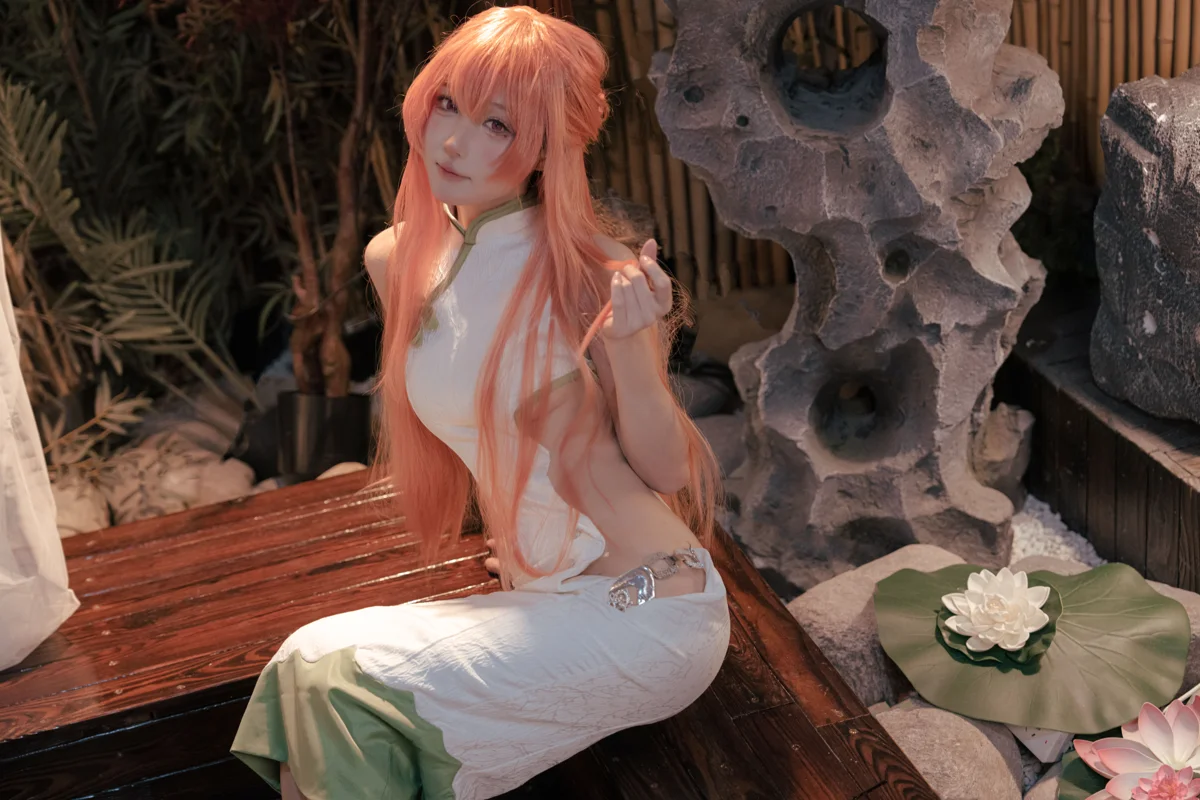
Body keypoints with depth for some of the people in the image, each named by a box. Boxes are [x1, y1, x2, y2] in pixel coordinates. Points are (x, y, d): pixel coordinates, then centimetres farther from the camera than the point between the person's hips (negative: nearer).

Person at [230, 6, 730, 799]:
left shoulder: (588, 272, -13)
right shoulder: (396, 262, 4)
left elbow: (665, 470, -9)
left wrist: (631, 347, -25)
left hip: (647, 611, -6)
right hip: (546, 606, 6)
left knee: (334, 680, -15)